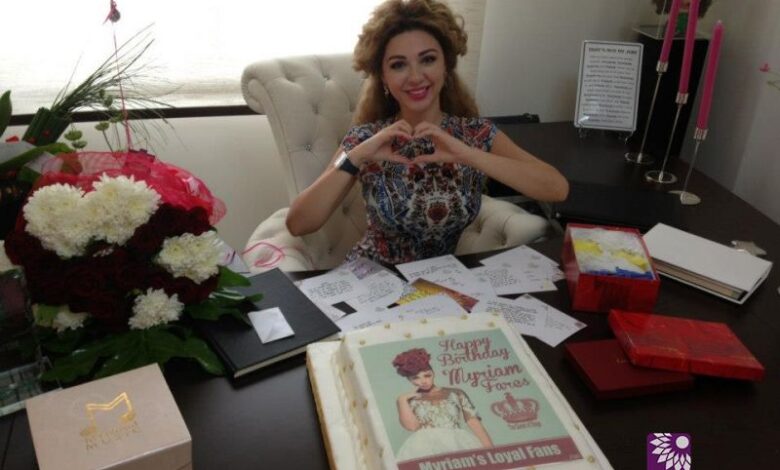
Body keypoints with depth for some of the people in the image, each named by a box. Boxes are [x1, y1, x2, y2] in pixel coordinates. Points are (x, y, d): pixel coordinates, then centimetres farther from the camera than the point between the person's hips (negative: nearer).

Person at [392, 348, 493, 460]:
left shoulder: (456, 394, 15)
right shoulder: (411, 401, 15)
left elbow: (474, 422, 8)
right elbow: (412, 426, -1)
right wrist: (402, 400, 1)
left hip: (459, 444, 1)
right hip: (427, 448, -1)